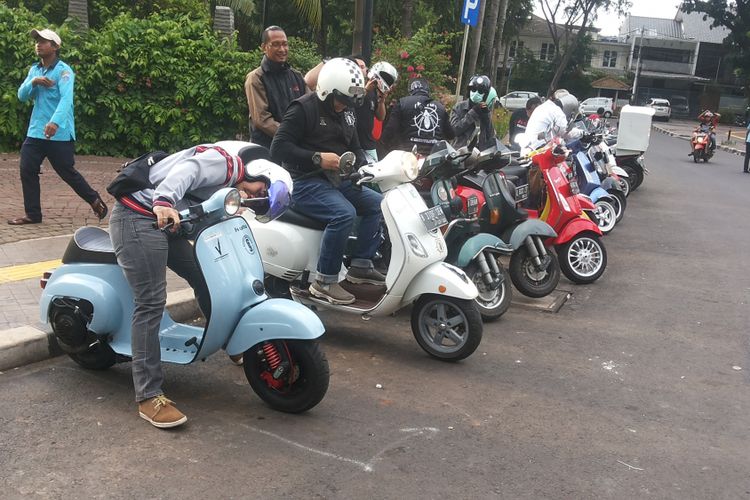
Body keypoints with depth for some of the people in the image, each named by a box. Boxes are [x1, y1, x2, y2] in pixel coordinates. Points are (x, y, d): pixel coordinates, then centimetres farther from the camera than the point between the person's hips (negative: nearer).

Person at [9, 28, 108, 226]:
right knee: (27, 171, 1)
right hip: (35, 132, 7)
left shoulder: (63, 70, -10)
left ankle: (95, 201, 21)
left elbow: (66, 98, -24)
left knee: (68, 173, 2)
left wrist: (55, 122, -40)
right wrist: (33, 82, -12)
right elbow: (22, 95, 9)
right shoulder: (34, 70, 13)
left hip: (60, 134, -6)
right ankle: (32, 214, 10)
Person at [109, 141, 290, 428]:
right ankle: (148, 397, -9)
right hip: (138, 218, -11)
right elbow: (184, 171, -28)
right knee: (151, 304, -13)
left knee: (203, 277, 19)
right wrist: (164, 202, -45)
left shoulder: (228, 185, 18)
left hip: (164, 221, 11)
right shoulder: (228, 161, -10)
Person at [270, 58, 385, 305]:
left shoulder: (346, 113, 14)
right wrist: (317, 158, -24)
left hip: (336, 180, 9)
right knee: (344, 214, -30)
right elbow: (278, 147, -19)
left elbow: (354, 147, 24)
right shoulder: (303, 108, -11)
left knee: (378, 204, 1)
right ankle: (324, 282, -21)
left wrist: (363, 166, 2)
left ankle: (361, 265, 4)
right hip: (305, 183, -9)